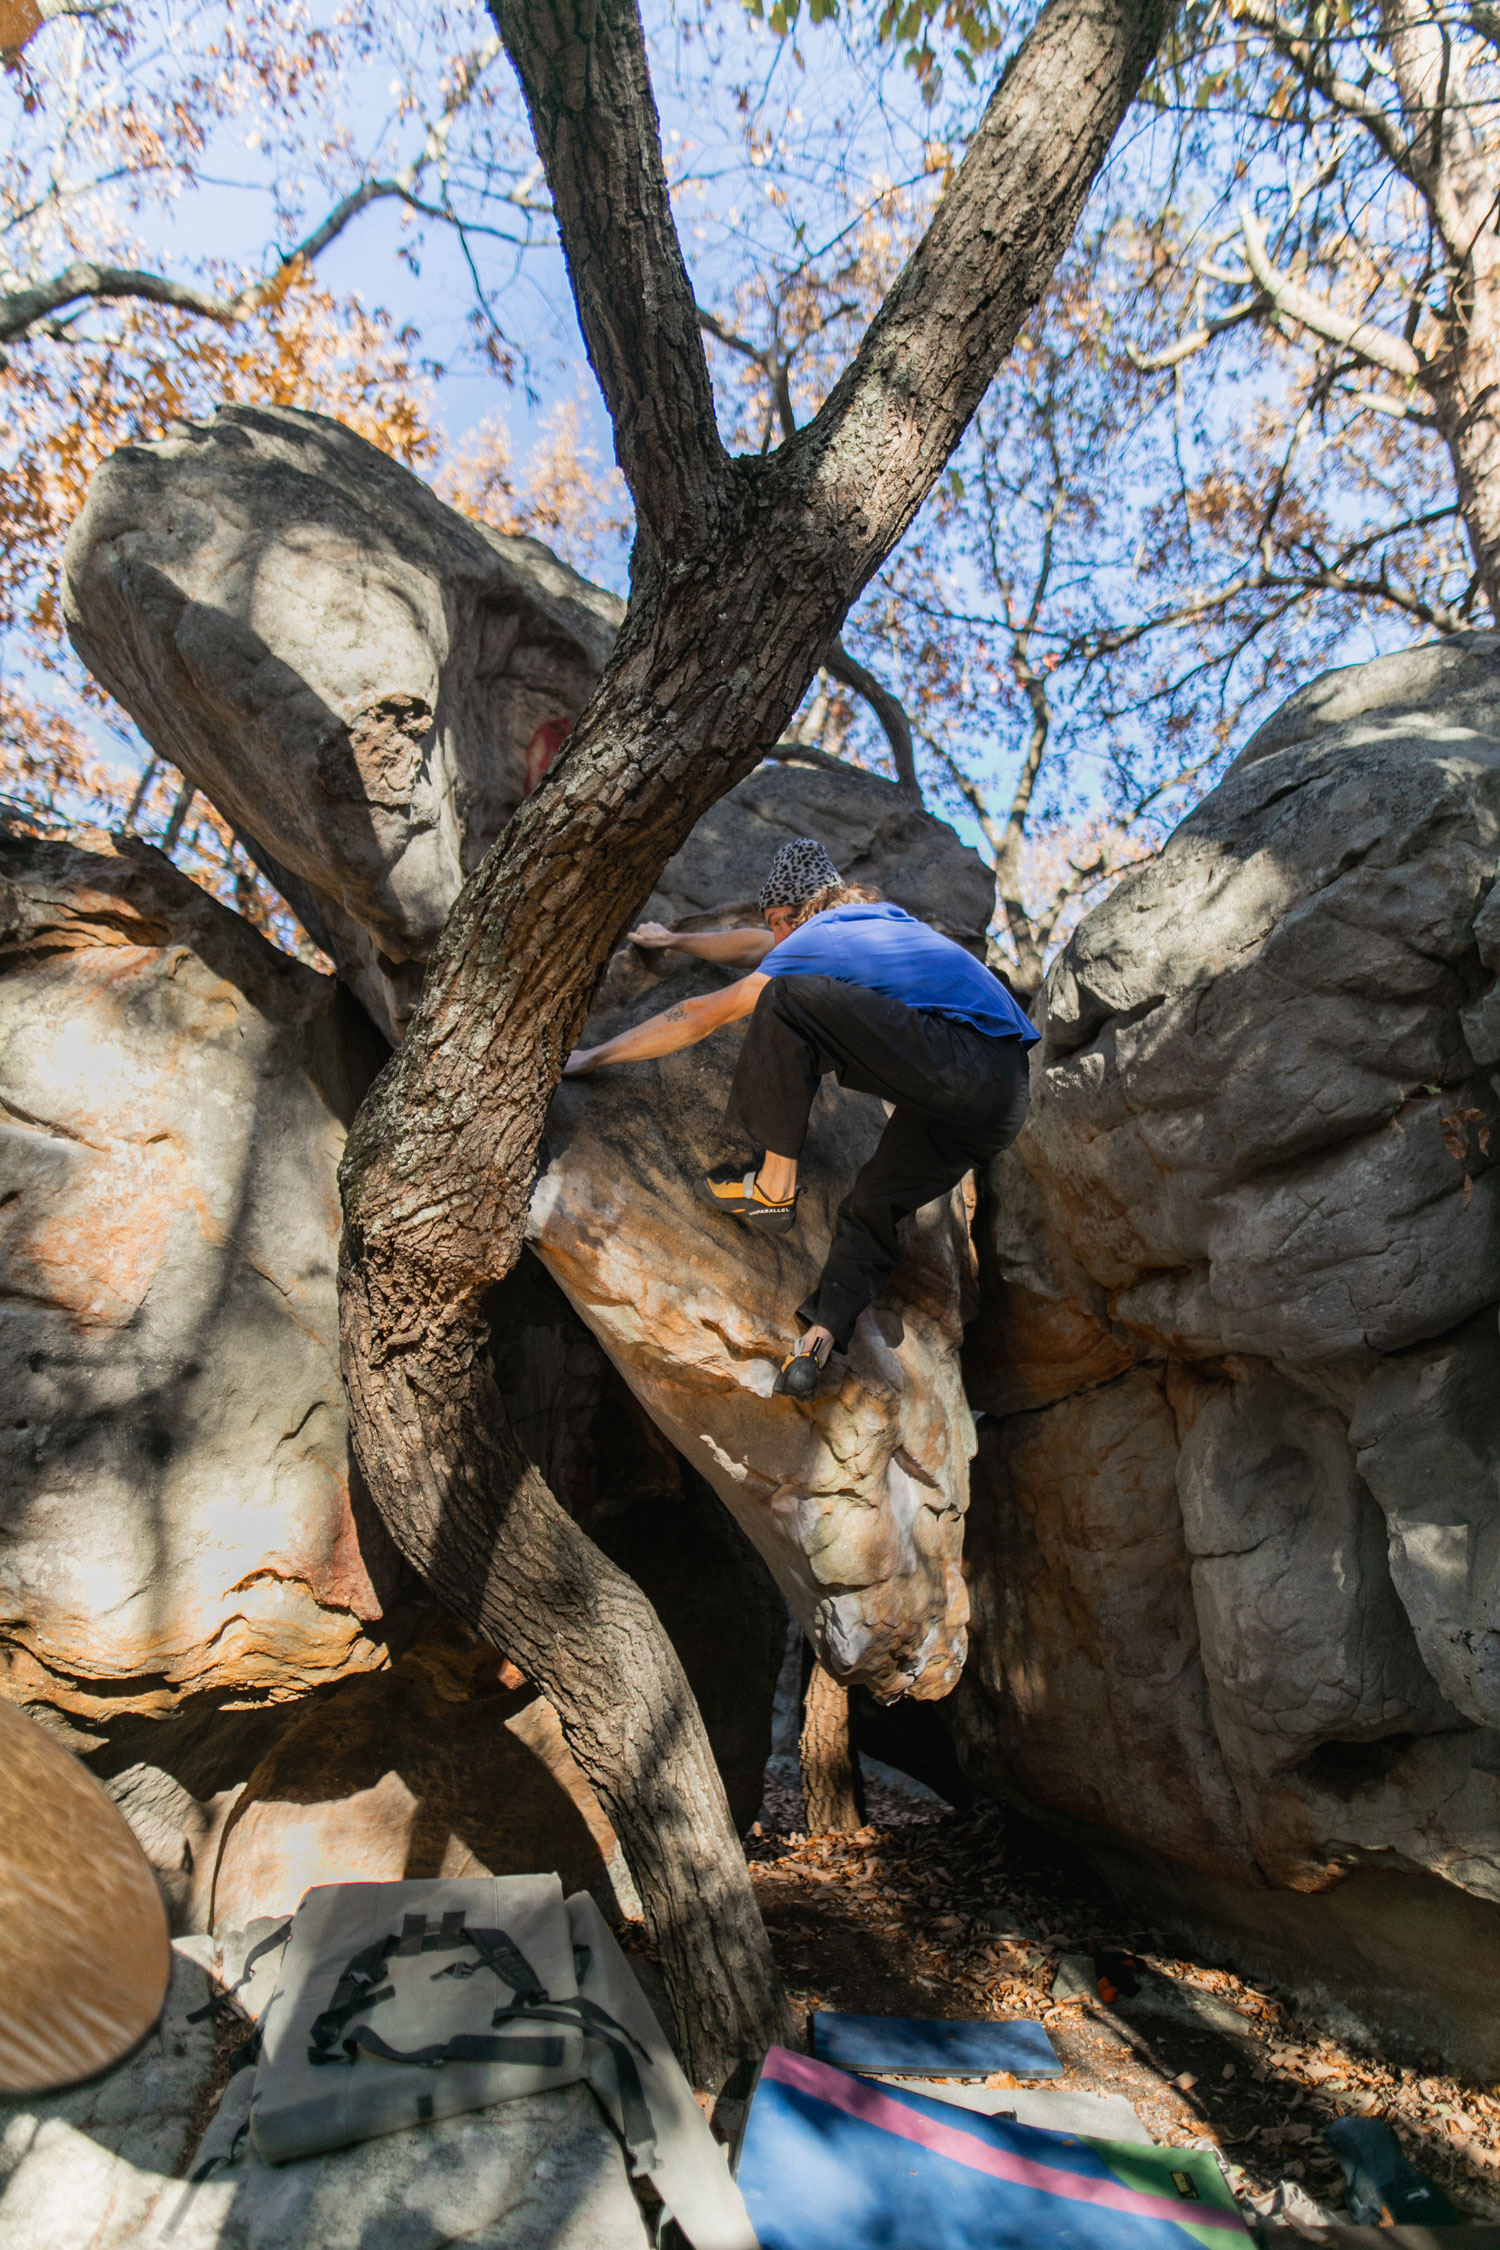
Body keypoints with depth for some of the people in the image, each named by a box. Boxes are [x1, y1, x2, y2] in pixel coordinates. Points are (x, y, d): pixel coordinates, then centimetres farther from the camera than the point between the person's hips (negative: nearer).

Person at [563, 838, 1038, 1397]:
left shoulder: (818, 942, 3)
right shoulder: (882, 917, 28)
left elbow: (697, 1018, 8)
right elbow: (762, 948, 43)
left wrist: (594, 1057, 17)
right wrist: (674, 940, 54)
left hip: (956, 1068, -10)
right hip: (1004, 1103, 10)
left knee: (786, 1000, -10)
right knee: (873, 1203, 18)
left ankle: (773, 1187, -1)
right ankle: (821, 1337, 1)